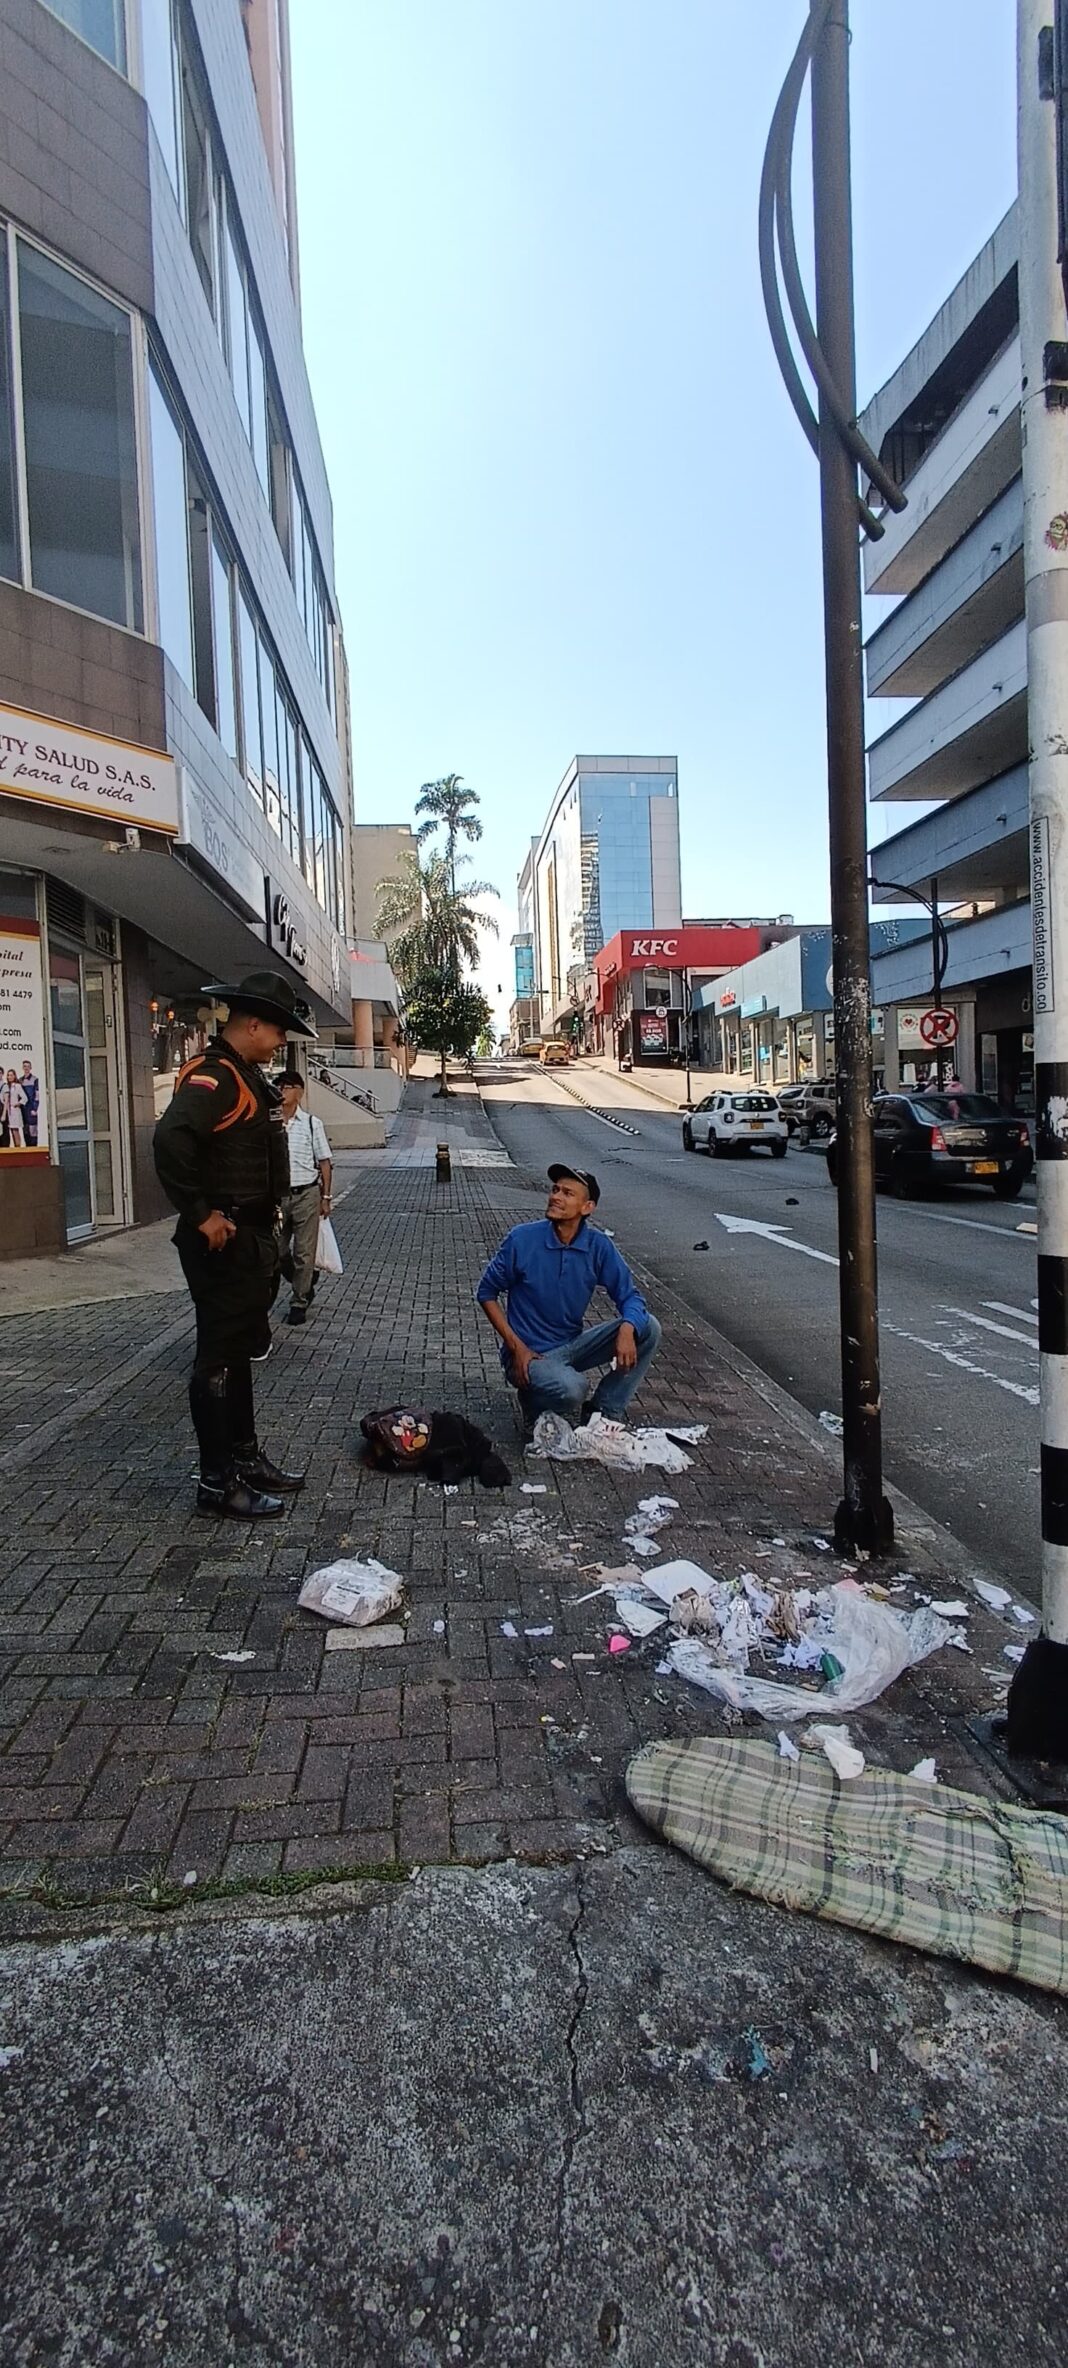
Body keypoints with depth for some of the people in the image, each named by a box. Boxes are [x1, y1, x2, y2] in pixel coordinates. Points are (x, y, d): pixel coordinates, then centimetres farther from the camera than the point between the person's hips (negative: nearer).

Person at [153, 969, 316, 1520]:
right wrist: (201, 1216, -27)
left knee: (239, 1351, 19)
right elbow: (171, 1139, -34)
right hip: (223, 1243, -11)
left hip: (252, 1239, 11)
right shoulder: (212, 1074, -17)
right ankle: (217, 1483, 8)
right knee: (218, 1360, -2)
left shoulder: (248, 1076, 15)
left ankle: (246, 1458, 32)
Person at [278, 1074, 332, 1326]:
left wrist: (325, 1197, 0)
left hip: (306, 1194, -2)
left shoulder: (312, 1123, -3)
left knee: (304, 1252, 4)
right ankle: (304, 1283, 36)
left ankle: (299, 1302, 16)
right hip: (277, 1195, 2)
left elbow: (325, 1162, 2)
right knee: (278, 1251, 10)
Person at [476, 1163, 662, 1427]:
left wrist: (626, 1329, -28)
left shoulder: (599, 1246, -7)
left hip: (573, 1345, 5)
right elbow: (487, 1293, -5)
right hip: (530, 1354, -5)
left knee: (648, 1328, -11)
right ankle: (534, 1398, 1)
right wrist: (516, 1347, -14)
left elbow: (628, 1294, -3)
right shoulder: (522, 1239, -15)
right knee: (571, 1388, -35)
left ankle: (605, 1413, 0)